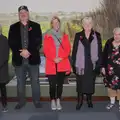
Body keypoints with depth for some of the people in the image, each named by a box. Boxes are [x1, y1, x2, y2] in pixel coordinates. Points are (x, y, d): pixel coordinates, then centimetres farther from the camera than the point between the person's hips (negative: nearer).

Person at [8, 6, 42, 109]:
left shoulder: (36, 26, 5)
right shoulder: (13, 27, 9)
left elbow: (38, 42, -4)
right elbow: (11, 43, 1)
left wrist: (29, 51, -16)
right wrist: (21, 52, -14)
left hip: (33, 59, -1)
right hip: (19, 59, 1)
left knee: (35, 81, 7)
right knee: (20, 82, 11)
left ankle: (37, 101, 21)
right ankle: (21, 101, 25)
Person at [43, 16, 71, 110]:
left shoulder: (64, 36, 12)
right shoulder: (47, 36, 6)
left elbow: (68, 49, 3)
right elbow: (46, 50, -1)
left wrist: (61, 57, -12)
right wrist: (53, 59, -14)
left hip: (62, 64, 2)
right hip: (51, 64, -2)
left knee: (60, 84, 6)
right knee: (52, 84, -3)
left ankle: (58, 101, 18)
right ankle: (53, 101, 11)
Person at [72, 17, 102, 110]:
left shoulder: (97, 35, 4)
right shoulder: (78, 35, 4)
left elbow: (99, 50, 3)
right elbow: (74, 50, 3)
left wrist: (99, 63, -3)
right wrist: (74, 63, -2)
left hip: (92, 64, 1)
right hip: (81, 64, 0)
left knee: (91, 83, 10)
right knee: (80, 83, 4)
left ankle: (89, 100, 28)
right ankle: (80, 101, 18)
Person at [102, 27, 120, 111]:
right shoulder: (109, 42, -1)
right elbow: (104, 55, 4)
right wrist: (103, 66, 2)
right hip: (110, 69, 3)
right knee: (110, 85, 14)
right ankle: (112, 102, 34)